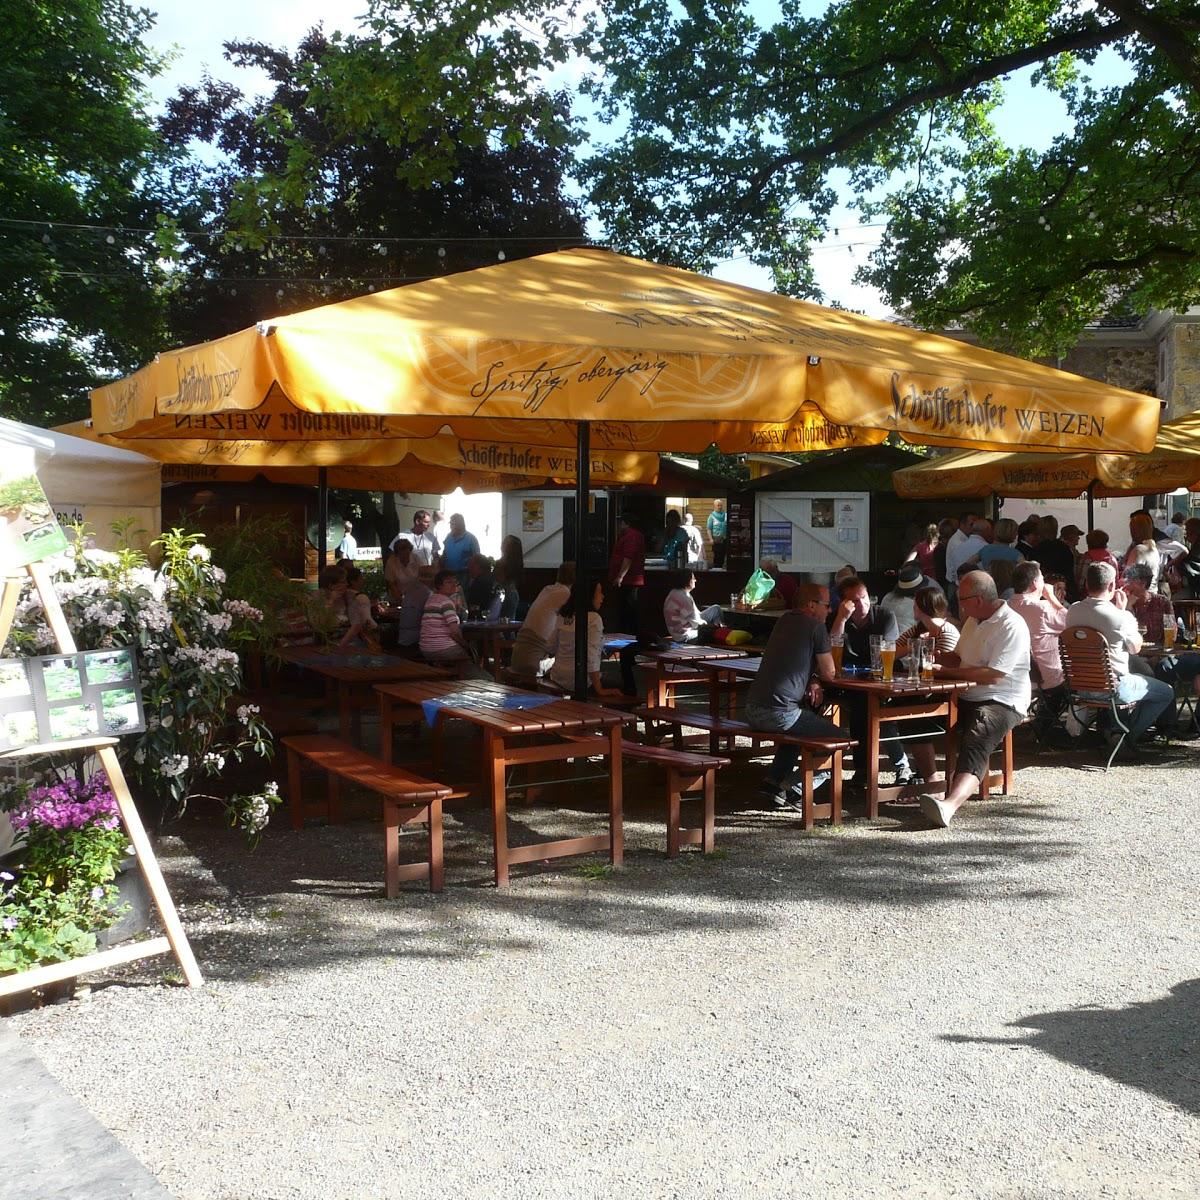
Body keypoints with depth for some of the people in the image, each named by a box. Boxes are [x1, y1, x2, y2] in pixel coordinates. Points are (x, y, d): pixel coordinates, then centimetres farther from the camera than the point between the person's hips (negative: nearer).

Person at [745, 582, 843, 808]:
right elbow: (829, 674, -2)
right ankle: (794, 788, 1)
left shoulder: (785, 620, 16)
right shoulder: (816, 627, -7)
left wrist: (811, 683, 8)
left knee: (804, 722, 35)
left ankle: (773, 780, 26)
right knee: (836, 736, 5)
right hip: (777, 712, -8)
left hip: (752, 708, 8)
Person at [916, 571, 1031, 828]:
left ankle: (949, 805, -60)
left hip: (1002, 702, -9)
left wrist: (945, 671, -18)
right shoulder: (973, 621, 16)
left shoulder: (1011, 626, -14)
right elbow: (958, 657, 29)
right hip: (967, 699, 9)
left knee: (975, 741, -35)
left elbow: (994, 675, -23)